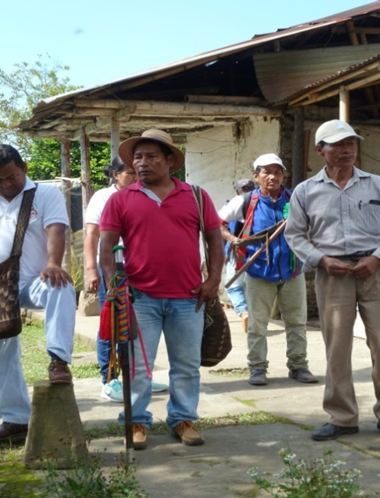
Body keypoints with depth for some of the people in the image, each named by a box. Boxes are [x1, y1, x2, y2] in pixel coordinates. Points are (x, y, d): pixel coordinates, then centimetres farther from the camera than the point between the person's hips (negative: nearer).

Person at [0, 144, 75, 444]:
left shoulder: (47, 194, -2)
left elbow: (55, 230, -17)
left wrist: (53, 264, -36)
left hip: (35, 281, -4)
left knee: (61, 290, -39)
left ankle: (59, 360, -45)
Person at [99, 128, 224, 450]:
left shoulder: (195, 196, 6)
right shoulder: (121, 200, 3)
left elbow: (214, 237, 8)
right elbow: (106, 246, 0)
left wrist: (214, 279, -2)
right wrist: (113, 284, -12)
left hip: (188, 297, 1)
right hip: (140, 297, -1)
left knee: (187, 365, 10)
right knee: (137, 365, 4)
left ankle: (183, 420, 23)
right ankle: (137, 422, 17)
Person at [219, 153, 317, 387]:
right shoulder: (247, 202, -4)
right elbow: (217, 221, 4)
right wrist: (232, 239, -12)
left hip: (292, 271, 2)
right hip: (260, 273, -2)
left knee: (297, 321, 9)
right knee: (257, 323, 3)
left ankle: (298, 365, 21)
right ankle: (257, 368, 12)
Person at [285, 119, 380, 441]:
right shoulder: (306, 191, 7)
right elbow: (295, 235, 9)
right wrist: (322, 259, -5)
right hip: (332, 274, 0)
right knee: (337, 346, 3)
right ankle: (342, 418, 13)